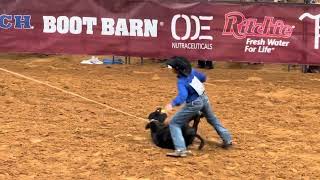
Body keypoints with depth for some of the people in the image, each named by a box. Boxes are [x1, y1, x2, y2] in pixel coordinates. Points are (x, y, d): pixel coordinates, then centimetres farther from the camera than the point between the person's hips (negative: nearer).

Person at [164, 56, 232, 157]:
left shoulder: (181, 81, -25)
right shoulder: (191, 71, -5)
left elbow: (183, 95, -42)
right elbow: (203, 78, 10)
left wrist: (172, 104, -53)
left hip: (194, 104, -8)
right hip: (204, 98, 8)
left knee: (174, 123, -3)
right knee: (213, 119, 32)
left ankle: (180, 149, -15)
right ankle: (227, 139, 42)